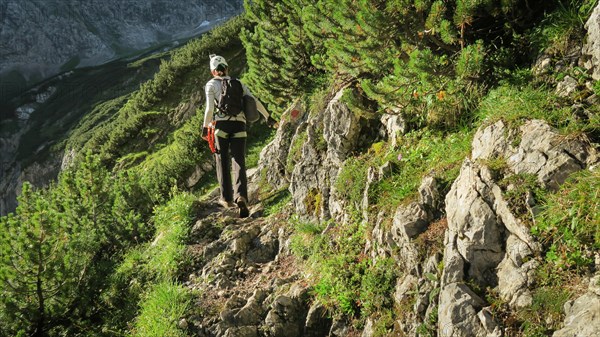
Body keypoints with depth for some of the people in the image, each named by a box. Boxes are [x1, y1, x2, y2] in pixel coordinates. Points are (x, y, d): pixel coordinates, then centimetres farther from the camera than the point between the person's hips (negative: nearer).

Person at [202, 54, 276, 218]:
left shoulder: (211, 85, 7)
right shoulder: (238, 83, 17)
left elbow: (210, 108, -4)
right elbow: (255, 102, 11)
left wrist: (205, 127, 6)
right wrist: (268, 117, 19)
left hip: (221, 124, -2)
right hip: (239, 125, 2)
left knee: (223, 162, 9)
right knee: (239, 162, 0)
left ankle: (226, 198, 13)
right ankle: (241, 196, -19)